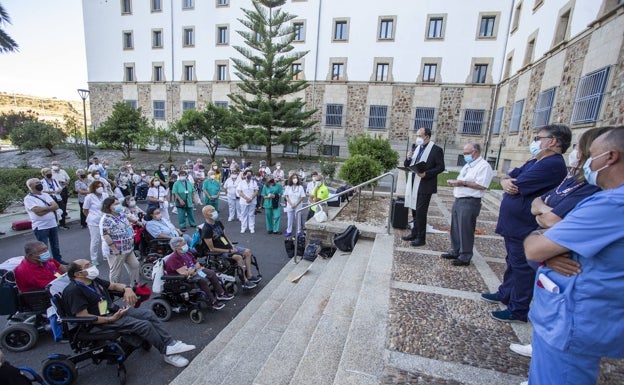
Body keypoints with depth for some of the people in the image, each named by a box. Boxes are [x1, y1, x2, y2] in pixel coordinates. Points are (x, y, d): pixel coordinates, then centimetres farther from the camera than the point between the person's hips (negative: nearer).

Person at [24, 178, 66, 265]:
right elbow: (38, 212, -21)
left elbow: (56, 206, -3)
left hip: (53, 225, 6)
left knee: (56, 245, 18)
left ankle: (58, 260, 32)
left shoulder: (45, 195, 9)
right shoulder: (28, 198, -10)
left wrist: (43, 209, -17)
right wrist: (50, 207, -9)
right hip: (41, 227, -6)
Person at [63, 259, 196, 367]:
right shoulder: (74, 290, -17)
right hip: (102, 321, -9)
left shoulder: (94, 281, 11)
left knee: (149, 314, -6)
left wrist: (127, 289, -4)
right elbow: (83, 316, -22)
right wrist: (111, 319, -23)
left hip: (115, 310, 9)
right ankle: (168, 354, -8)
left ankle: (170, 344, -5)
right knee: (144, 325, -21)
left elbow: (114, 285, 19)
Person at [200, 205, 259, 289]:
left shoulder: (218, 222, 5)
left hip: (229, 247, 9)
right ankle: (245, 282, -17)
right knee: (239, 257, -28)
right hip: (219, 253, -8)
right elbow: (212, 249, -19)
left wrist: (232, 245, -1)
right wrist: (229, 251, -18)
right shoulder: (206, 230, -20)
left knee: (247, 251, -2)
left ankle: (249, 276, 3)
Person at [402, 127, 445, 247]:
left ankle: (421, 238, 10)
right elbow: (406, 165, 13)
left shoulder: (436, 149, -8)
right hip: (413, 184, 7)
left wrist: (426, 174, -23)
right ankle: (414, 233, 29)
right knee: (414, 211, 16)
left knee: (421, 212, -1)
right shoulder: (415, 147, 11)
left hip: (425, 186, -7)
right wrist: (408, 158, -8)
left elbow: (440, 167, -11)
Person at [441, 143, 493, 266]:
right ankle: (455, 252, 27)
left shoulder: (484, 166, -10)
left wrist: (463, 183, -20)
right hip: (458, 200, 9)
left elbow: (482, 186, -20)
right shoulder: (468, 165, 18)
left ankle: (465, 257, 9)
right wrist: (455, 181, 4)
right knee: (455, 228, 15)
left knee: (466, 230, -2)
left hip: (470, 202, -9)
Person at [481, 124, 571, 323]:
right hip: (513, 224, 10)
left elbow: (516, 187, -24)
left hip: (525, 227, -10)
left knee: (521, 267, 2)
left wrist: (511, 182, -1)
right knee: (512, 262, 21)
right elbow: (507, 178, 10)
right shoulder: (535, 162, 12)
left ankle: (518, 310, 16)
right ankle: (505, 293, 38)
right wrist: (506, 182, -14)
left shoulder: (552, 164, -21)